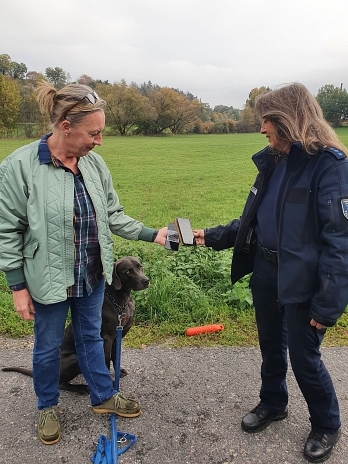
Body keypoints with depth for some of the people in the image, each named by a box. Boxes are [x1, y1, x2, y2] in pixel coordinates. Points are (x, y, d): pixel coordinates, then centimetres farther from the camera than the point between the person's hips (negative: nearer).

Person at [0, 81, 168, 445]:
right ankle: (47, 407, 43)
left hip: (92, 276, 4)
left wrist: (153, 235, -3)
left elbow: (112, 215, 5)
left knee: (91, 337, 22)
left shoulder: (94, 164, -4)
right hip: (49, 280, -4)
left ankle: (103, 397, 43)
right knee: (48, 346, 17)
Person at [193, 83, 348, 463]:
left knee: (304, 358, 8)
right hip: (265, 273, 7)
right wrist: (212, 236, 8)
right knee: (271, 345, 22)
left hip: (302, 281, -7)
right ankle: (272, 403, 47)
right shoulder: (272, 162, 8)